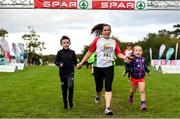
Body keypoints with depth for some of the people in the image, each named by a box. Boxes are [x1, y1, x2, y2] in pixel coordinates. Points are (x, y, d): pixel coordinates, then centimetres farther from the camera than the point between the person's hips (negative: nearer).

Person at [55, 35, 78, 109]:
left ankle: (70, 99, 6)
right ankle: (65, 103, 25)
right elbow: (56, 61, 3)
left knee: (70, 86, -20)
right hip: (63, 73, 1)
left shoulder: (72, 52, 2)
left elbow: (75, 61, 8)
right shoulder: (60, 52, -1)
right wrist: (59, 64, -17)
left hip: (70, 72, 0)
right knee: (64, 88, 8)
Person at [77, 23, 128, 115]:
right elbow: (90, 52, 1)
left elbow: (118, 53, 6)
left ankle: (107, 108, -8)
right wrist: (81, 63, 0)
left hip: (109, 67, 1)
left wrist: (125, 57, -14)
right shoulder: (97, 40, 1)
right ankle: (98, 96, 46)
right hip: (98, 66, -1)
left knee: (108, 87, -8)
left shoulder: (114, 41, 9)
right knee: (99, 87, 10)